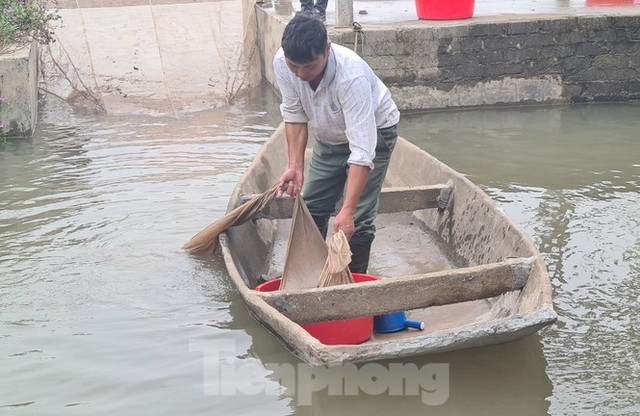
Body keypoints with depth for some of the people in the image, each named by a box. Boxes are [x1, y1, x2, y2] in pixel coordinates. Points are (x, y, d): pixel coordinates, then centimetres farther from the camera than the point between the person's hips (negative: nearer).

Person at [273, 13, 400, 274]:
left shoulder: (352, 76, -41)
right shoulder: (282, 63, -25)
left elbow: (362, 151, -42)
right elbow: (294, 115, -9)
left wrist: (347, 209, -46)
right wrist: (296, 166, -17)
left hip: (372, 132, -5)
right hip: (330, 137, 6)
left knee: (357, 220, -13)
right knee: (311, 208, 8)